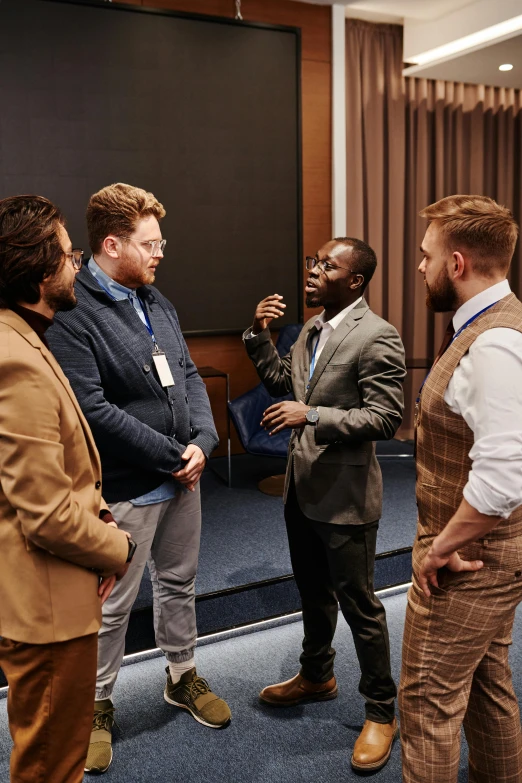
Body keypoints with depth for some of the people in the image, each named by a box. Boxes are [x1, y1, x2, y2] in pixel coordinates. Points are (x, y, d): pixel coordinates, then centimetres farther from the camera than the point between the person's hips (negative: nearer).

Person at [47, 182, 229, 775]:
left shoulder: (156, 302, 8)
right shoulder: (74, 315, -18)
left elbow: (189, 376, 9)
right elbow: (93, 409, -23)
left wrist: (202, 442, -7)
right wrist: (173, 455, -18)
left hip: (183, 477, 8)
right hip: (126, 487, -7)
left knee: (178, 585, 22)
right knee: (114, 604, 9)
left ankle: (182, 676, 44)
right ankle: (97, 704, 32)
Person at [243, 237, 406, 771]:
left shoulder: (377, 337, -18)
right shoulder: (312, 329, 8)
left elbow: (385, 418, -22)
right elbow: (281, 382, 16)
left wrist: (313, 416, -29)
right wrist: (259, 335, 2)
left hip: (344, 496, -8)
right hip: (301, 487, 8)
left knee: (359, 604, 5)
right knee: (313, 592, 24)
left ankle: (381, 712, 25)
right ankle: (316, 676, 46)